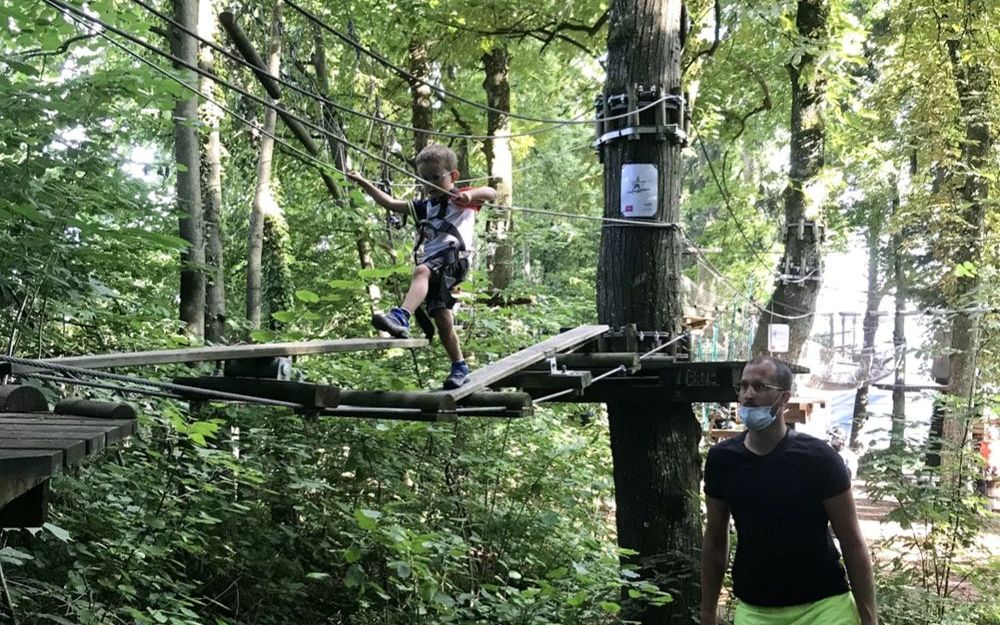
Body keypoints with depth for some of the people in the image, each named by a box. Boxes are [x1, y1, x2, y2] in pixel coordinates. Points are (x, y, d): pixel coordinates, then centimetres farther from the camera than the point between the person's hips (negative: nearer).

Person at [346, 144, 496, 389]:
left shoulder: (461, 200, 12)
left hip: (454, 255, -7)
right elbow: (391, 203, 28)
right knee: (442, 317, 3)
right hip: (433, 264, 7)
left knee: (422, 271, -36)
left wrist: (471, 194, -23)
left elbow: (491, 193, -3)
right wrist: (364, 183, 21)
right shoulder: (425, 207, 31)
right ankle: (459, 366, 17)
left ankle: (400, 318, -56)